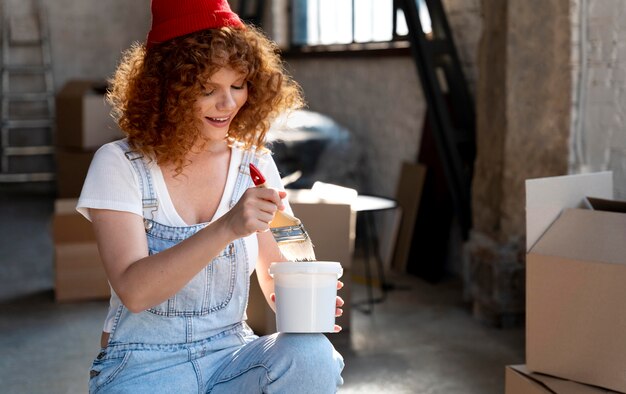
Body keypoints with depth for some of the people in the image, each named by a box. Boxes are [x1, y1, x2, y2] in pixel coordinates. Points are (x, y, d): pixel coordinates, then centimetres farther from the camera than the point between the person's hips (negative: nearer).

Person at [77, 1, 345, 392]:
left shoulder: (254, 162, 4)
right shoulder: (118, 165, -7)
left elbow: (276, 277, 10)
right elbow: (134, 290, -19)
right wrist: (226, 229, -32)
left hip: (229, 357, 4)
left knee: (311, 355, -28)